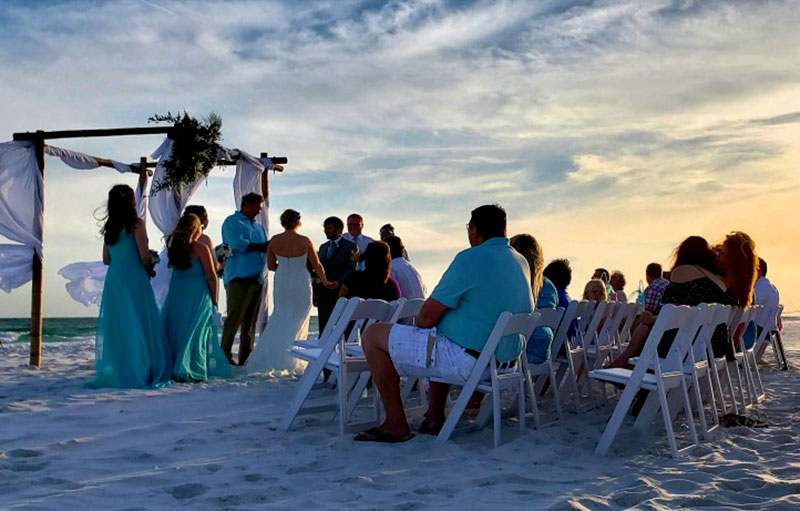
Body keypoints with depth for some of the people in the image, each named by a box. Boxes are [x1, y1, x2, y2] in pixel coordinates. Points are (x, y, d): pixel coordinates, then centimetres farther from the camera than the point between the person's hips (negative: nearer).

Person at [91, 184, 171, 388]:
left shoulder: (109, 227, 11)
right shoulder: (136, 224, -7)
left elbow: (106, 259, 15)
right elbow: (144, 255, -10)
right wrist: (149, 270, 7)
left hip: (113, 279, 6)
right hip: (134, 278, -6)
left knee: (115, 325, 9)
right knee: (139, 325, -1)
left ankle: (114, 373, 12)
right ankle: (140, 371, -1)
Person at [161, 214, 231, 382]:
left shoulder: (174, 247, 4)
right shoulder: (201, 248, -12)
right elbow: (212, 277, -10)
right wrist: (214, 299, 0)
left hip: (176, 295, 5)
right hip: (198, 296, -5)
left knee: (174, 330, 14)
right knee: (194, 332, 3)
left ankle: (169, 367, 17)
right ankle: (187, 371, 0)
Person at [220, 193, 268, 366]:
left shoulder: (259, 227, 26)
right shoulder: (232, 222, 3)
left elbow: (266, 249, 20)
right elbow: (237, 244, -13)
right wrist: (260, 246, -4)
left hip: (257, 278, 7)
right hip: (238, 278, -7)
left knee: (250, 320, 5)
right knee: (235, 318, -10)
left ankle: (245, 358, 8)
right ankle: (225, 356, -5)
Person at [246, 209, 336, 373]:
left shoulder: (274, 240, -4)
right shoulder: (305, 241, -11)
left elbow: (270, 266, 4)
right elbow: (317, 265, -3)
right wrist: (326, 282, 8)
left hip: (281, 282, 3)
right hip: (301, 283, -3)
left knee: (279, 318, 15)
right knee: (297, 322, 8)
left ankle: (263, 360, 11)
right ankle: (287, 361, 6)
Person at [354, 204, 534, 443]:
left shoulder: (470, 258, -17)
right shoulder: (521, 262, 10)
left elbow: (427, 317, -17)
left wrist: (418, 322, 8)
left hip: (467, 360, -9)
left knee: (373, 335, -2)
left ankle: (396, 424, 3)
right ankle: (435, 417, 30)